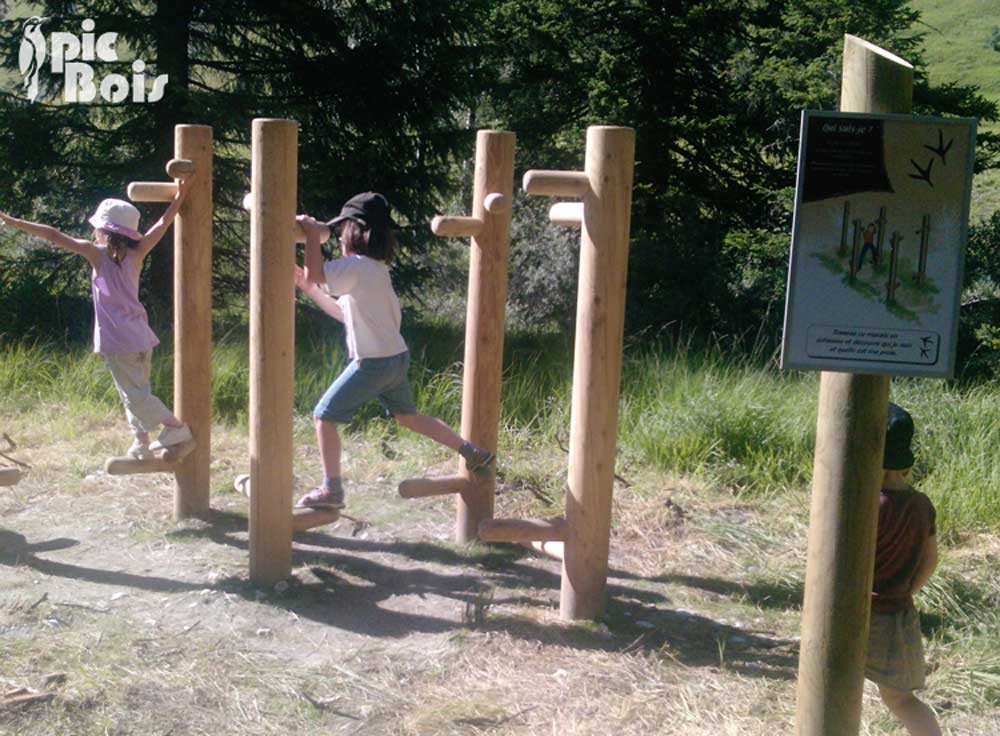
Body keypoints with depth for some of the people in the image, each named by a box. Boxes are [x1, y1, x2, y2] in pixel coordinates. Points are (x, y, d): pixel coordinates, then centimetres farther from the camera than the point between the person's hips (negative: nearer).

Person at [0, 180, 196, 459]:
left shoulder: (97, 254, -6)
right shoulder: (136, 254, 3)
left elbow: (53, 235, -4)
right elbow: (163, 222, 6)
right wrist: (181, 194, 10)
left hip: (117, 342, -6)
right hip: (141, 337, 6)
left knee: (134, 393, -1)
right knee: (138, 391, 15)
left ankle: (177, 426, -8)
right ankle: (141, 441, 14)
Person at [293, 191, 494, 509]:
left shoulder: (356, 266, -15)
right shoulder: (376, 268, 14)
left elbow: (315, 273, -27)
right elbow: (345, 313, 21)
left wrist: (312, 233, -17)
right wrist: (308, 288, 20)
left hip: (373, 363, -9)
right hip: (396, 357, 9)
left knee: (324, 415, 1)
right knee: (408, 416, 25)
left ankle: (331, 489, 5)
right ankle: (473, 453, 30)